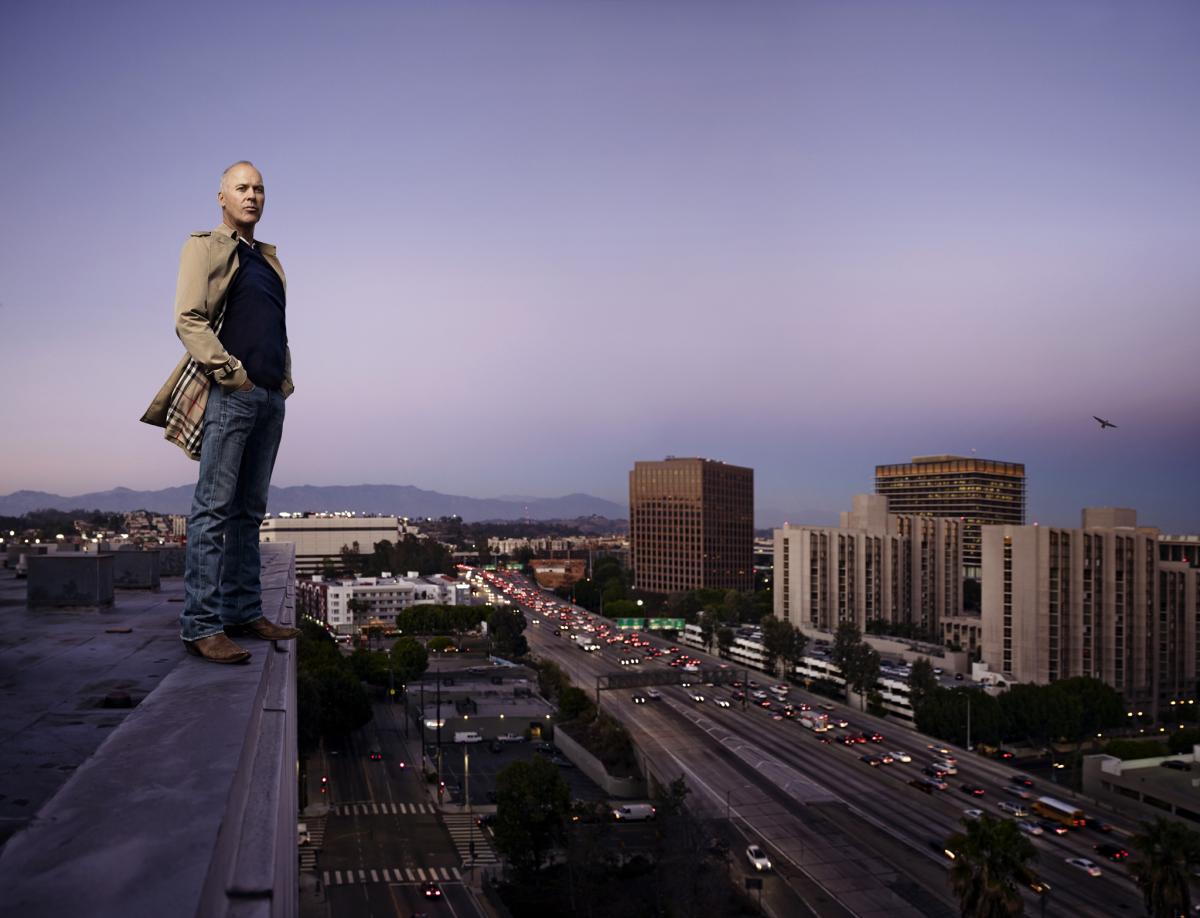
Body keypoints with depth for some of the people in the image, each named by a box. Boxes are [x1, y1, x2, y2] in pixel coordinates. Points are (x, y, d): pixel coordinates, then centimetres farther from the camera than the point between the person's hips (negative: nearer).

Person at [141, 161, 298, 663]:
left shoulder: (268, 259, 24)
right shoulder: (205, 247, 3)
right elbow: (187, 320, -7)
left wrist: (284, 378, 13)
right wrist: (230, 371, -16)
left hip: (270, 396, 7)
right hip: (229, 394, -7)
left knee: (249, 510, 9)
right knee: (214, 508, -9)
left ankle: (243, 612, 14)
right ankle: (200, 625, -8)